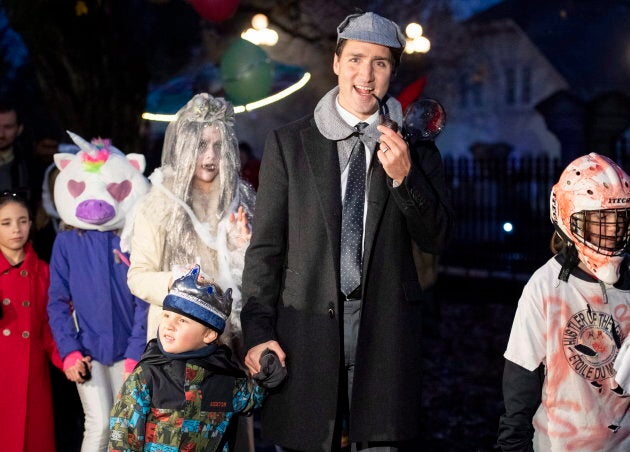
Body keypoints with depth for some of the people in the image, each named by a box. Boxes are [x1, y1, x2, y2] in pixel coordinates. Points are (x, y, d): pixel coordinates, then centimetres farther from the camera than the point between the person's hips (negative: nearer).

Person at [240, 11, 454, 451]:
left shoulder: (416, 148, 7)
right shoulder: (288, 143, 4)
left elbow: (436, 239, 3)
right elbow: (265, 246, 3)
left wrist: (404, 177, -12)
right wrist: (258, 332, -5)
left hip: (385, 330, 1)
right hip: (307, 328, -1)